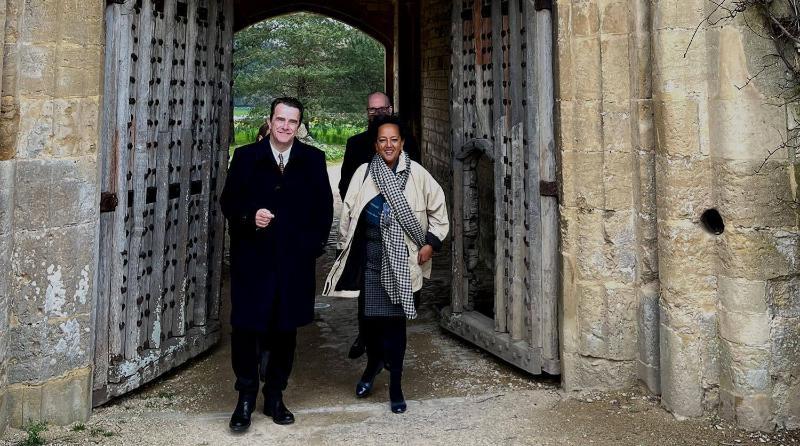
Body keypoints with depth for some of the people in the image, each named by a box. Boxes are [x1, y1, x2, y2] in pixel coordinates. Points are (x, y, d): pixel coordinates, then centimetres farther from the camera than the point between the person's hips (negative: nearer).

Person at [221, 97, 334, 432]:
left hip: (296, 261, 1)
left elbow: (324, 206, 9)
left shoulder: (313, 160, 6)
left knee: (285, 329, 9)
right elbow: (228, 201, 3)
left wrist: (315, 244, 0)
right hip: (252, 258, -1)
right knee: (246, 328, -1)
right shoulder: (245, 157, 3)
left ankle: (275, 397, 23)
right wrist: (250, 217, -16)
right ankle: (246, 398, 14)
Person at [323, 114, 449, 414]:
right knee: (367, 315, 9)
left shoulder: (417, 174, -2)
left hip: (399, 260, -2)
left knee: (394, 318, -1)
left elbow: (438, 209, 6)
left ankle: (396, 386, 12)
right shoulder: (364, 172, 1)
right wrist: (346, 248, 5)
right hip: (369, 257, 2)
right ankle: (374, 363, 38)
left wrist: (431, 243, -1)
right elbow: (348, 212, 6)